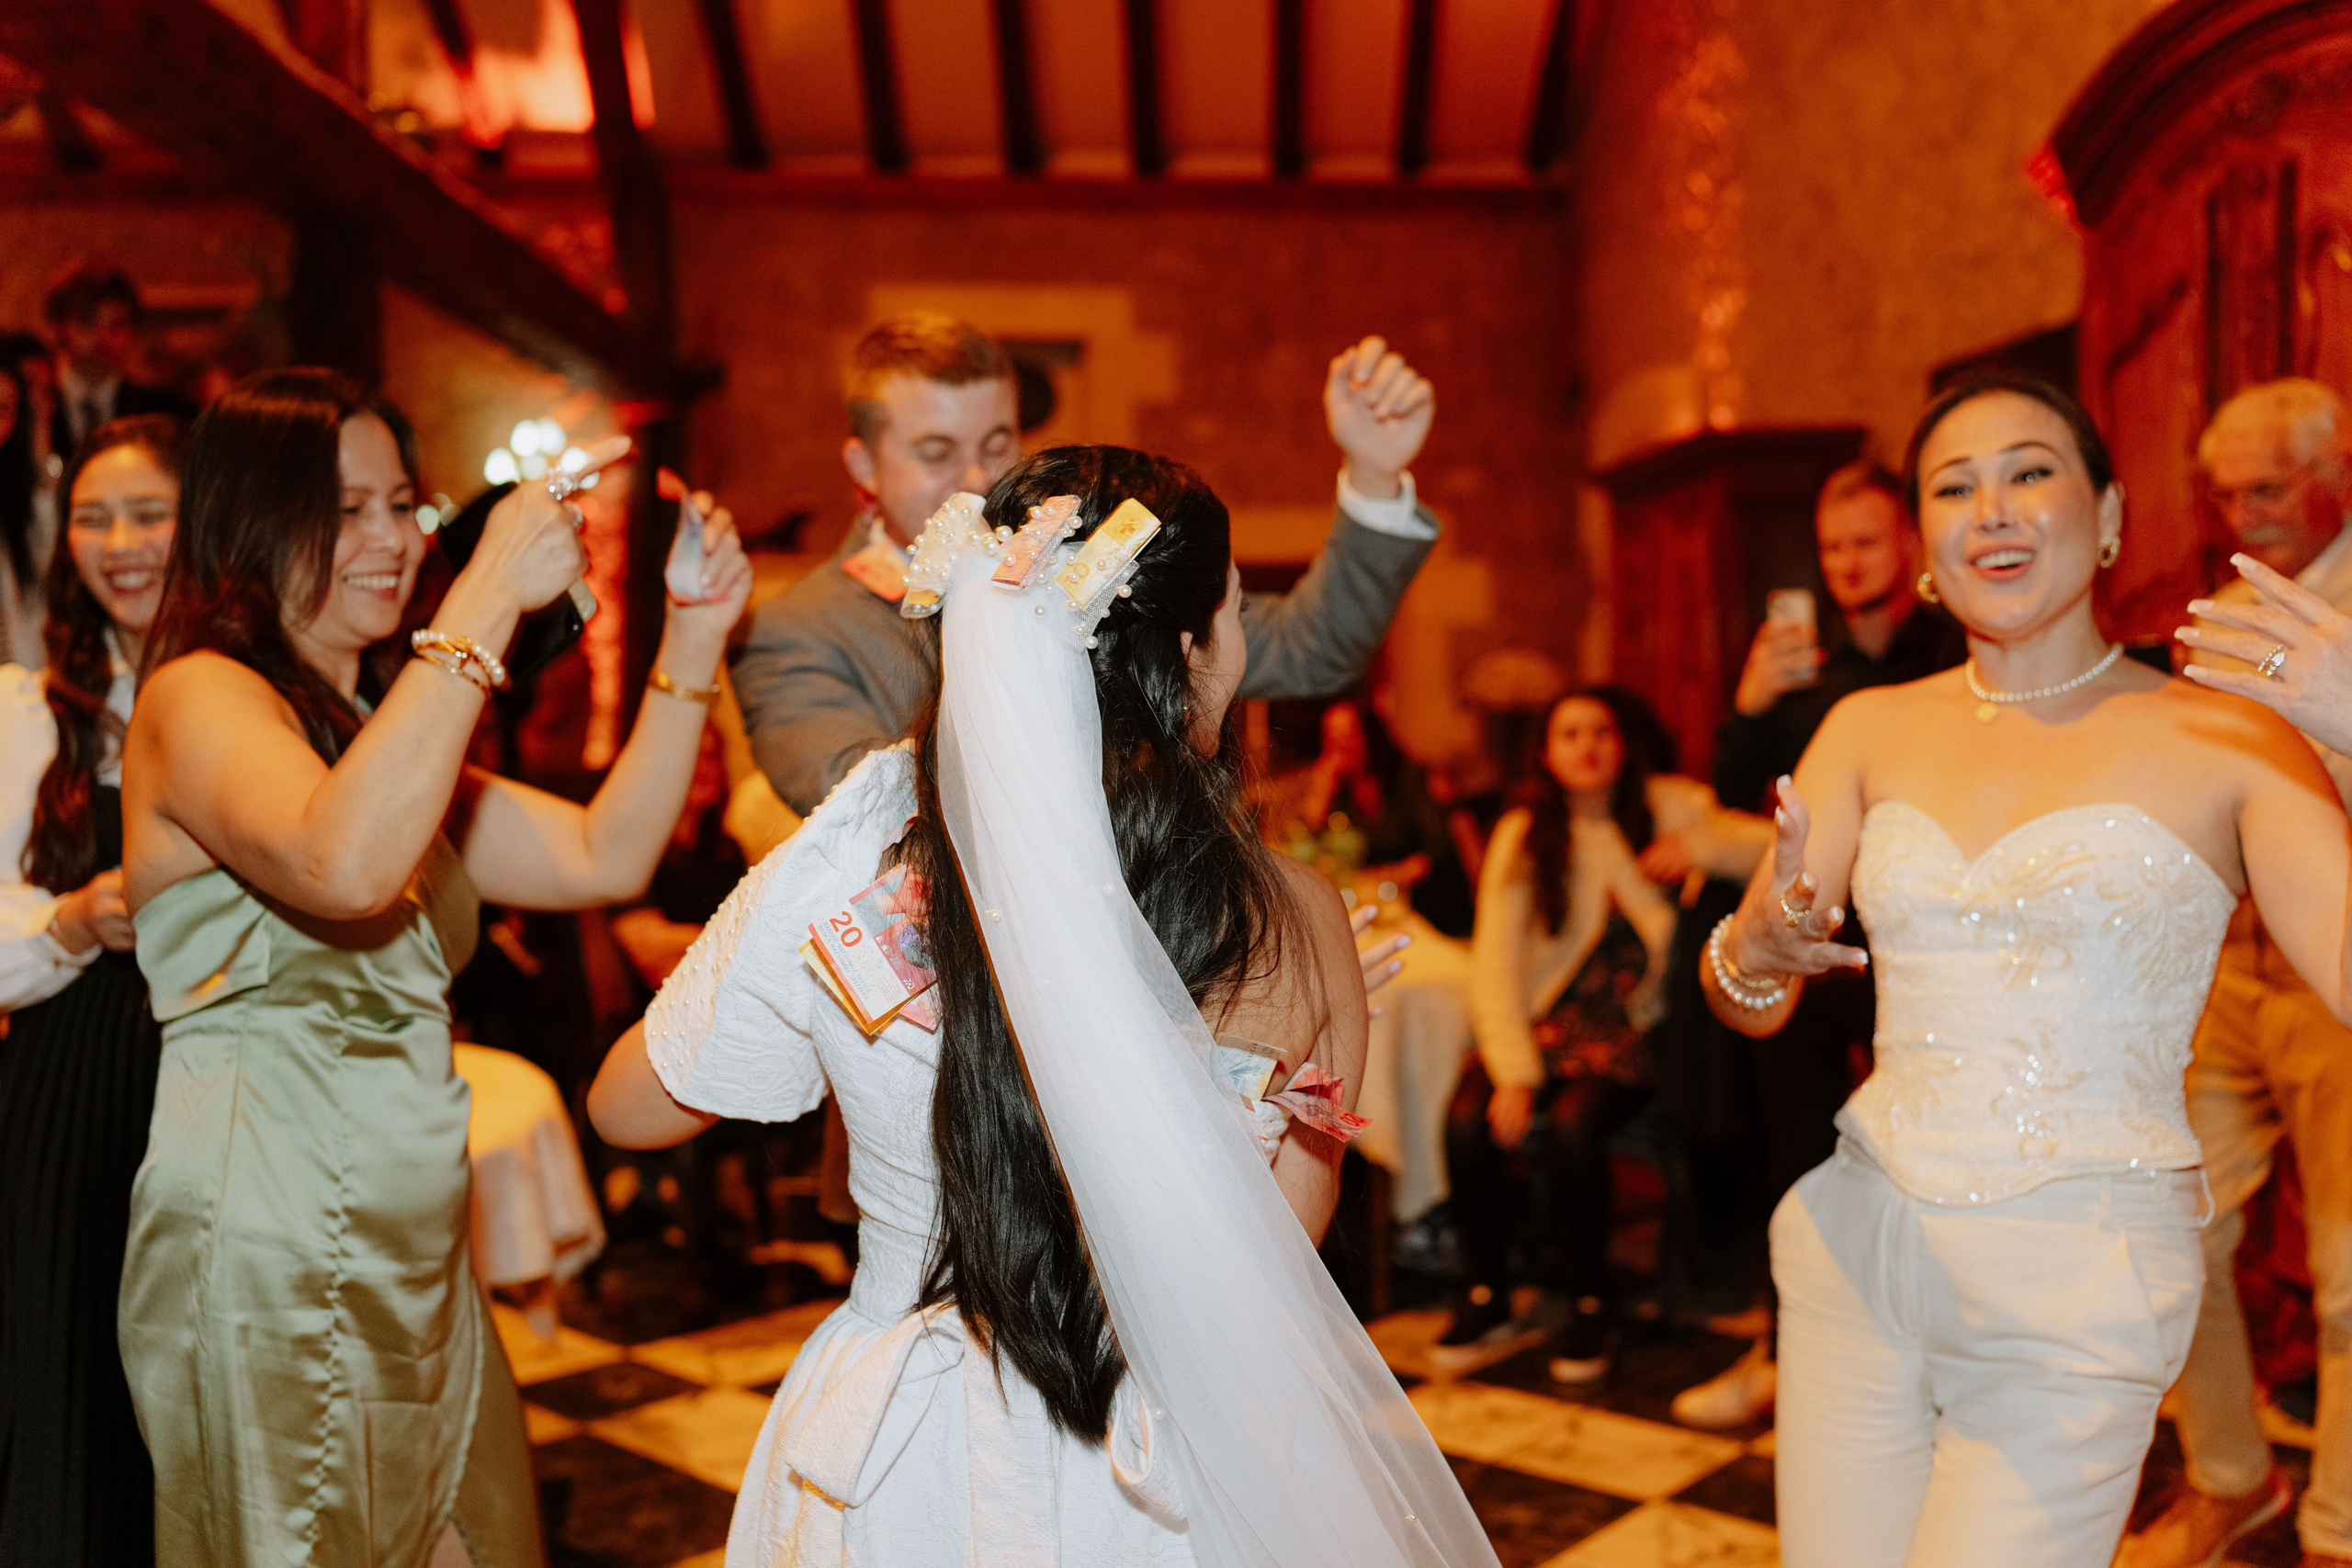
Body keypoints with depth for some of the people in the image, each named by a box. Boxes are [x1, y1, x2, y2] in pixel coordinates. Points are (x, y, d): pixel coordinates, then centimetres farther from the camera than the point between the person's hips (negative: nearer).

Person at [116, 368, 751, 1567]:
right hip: (269, 1256, -8)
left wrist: (692, 641, -2)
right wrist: (487, 598, -29)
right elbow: (344, 864, -32)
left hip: (413, 1257, 8)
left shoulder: (371, 730, 17)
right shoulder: (199, 696, -9)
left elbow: (603, 857, 6)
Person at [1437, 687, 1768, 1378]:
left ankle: (1588, 1308, -9)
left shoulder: (1668, 807, 1)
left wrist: (1702, 846, -25)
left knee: (1571, 1123, -30)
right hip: (1542, 1021, 2)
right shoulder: (1523, 833, 2)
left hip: (1632, 1027, -2)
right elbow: (1495, 961, -6)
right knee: (1469, 1118, -25)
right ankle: (1485, 1301, -4)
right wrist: (1514, 1072, -18)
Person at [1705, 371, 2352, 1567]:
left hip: (2075, 1295, -3)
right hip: (1860, 1247, 3)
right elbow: (1743, 1004, 1)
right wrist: (1756, 951, -21)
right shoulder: (1872, 729, 6)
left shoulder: (2220, 743, -3)